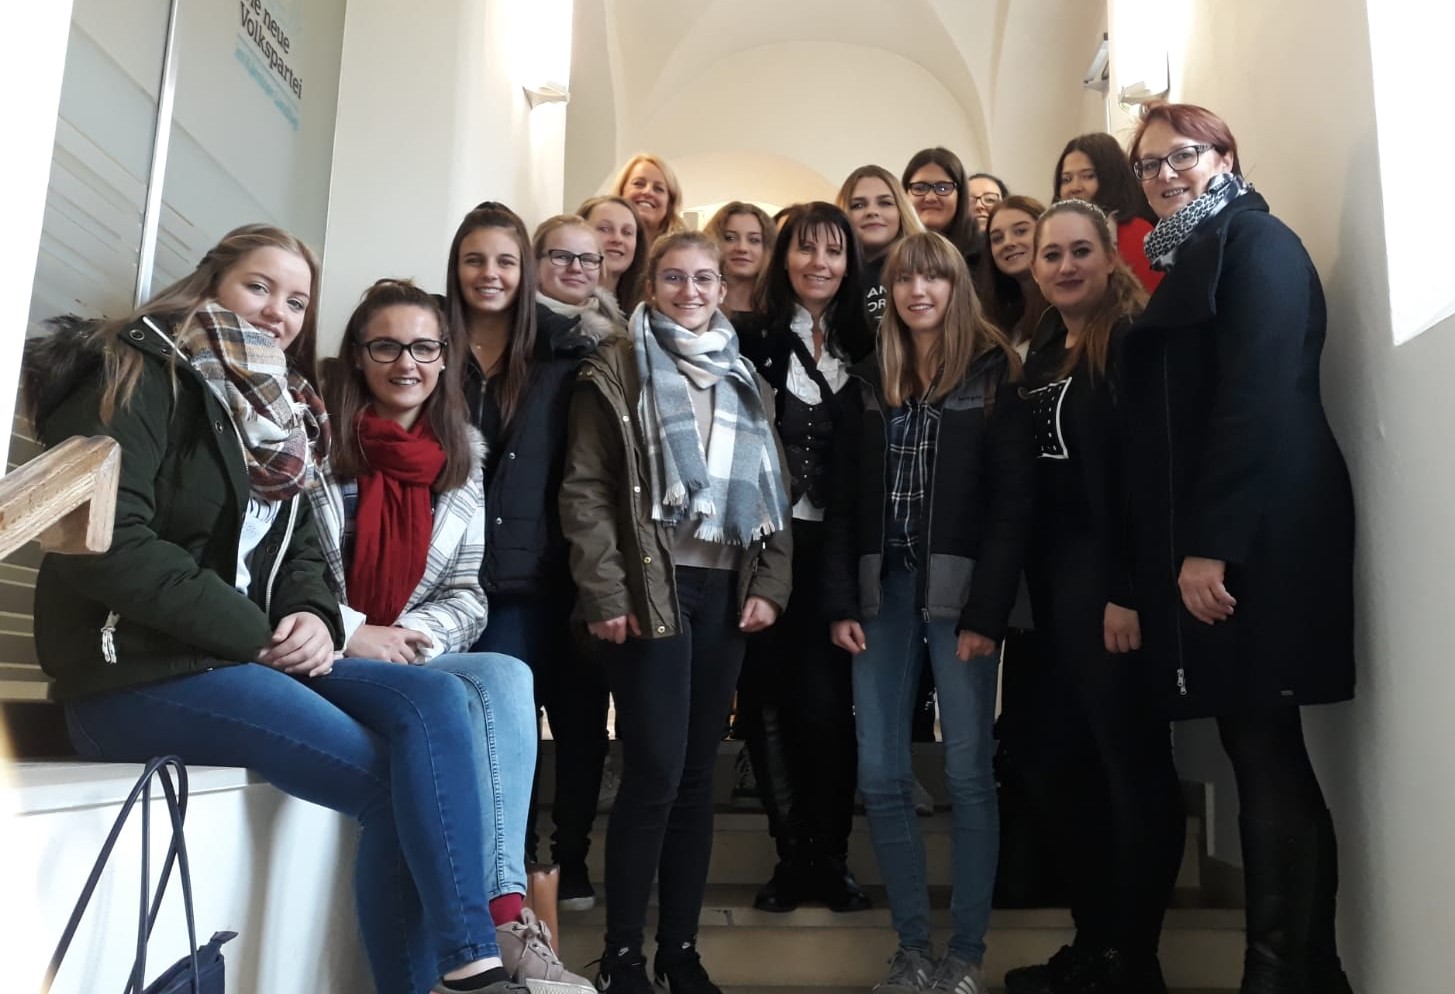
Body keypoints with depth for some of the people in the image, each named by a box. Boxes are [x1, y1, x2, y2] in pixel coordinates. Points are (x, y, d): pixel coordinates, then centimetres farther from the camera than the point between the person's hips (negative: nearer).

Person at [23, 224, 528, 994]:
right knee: (396, 784, -20)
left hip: (246, 657, 7)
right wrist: (254, 632, -18)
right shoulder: (140, 378, -5)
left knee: (432, 699, -16)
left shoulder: (280, 414, 18)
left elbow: (300, 551, 17)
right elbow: (108, 544, -19)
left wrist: (314, 617, -7)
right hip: (138, 668, -7)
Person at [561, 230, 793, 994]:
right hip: (650, 588, -4)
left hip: (726, 589, 5)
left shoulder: (746, 381, 17)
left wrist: (770, 583, 2)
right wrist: (606, 592, -13)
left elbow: (773, 493, 14)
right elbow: (585, 490, -5)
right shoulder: (617, 371, 2)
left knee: (699, 772, 8)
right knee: (655, 769, -9)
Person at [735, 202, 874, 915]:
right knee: (767, 699, 4)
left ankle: (831, 857, 14)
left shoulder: (866, 346, 10)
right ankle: (792, 855, 18)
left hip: (835, 549, 1)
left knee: (825, 702, -2)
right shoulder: (752, 340, 4)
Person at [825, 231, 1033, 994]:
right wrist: (840, 602, 1)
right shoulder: (868, 381, 13)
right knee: (880, 776, 3)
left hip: (958, 588, -4)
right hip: (883, 589, 4)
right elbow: (844, 502, 11)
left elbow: (1011, 502, -5)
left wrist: (987, 612, -13)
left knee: (967, 774, 0)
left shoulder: (993, 374, 1)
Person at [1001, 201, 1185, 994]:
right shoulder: (1044, 353, 17)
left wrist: (1130, 590, -21)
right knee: (1052, 758, 11)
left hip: (1111, 582, -8)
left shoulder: (1136, 342, -6)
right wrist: (1027, 588, 10)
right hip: (1051, 584, 9)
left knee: (1132, 765, 0)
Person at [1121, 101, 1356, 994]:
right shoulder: (1187, 260, 24)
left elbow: (1258, 396, -15)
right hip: (1205, 535, 9)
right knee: (1257, 749, 8)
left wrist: (1213, 544, -20)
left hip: (1257, 535, -9)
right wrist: (1185, 545, 11)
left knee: (1265, 747, -7)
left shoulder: (1255, 242, -2)